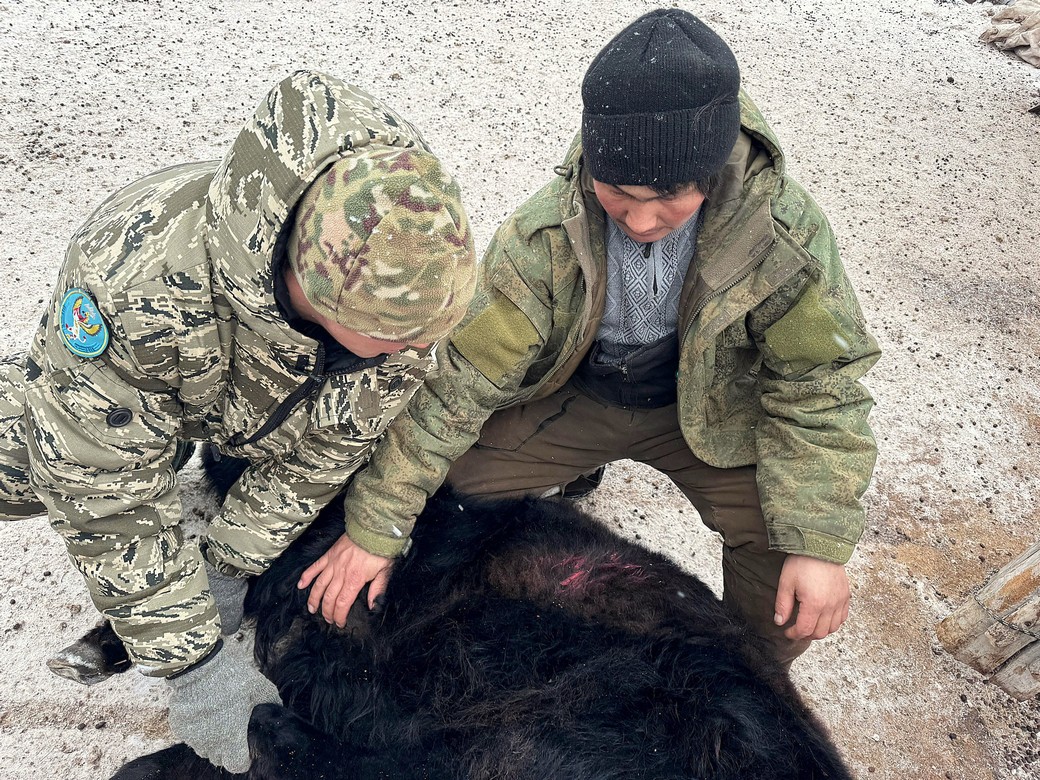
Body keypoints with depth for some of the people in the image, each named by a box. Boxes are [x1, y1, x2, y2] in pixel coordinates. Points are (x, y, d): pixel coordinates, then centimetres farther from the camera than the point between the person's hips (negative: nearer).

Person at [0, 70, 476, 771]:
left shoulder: (404, 275, -35)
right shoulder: (137, 279, -46)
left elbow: (321, 451, -20)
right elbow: (104, 491, -34)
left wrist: (227, 568, -16)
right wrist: (192, 660, -29)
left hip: (280, 398, 3)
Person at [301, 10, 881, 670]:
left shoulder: (785, 230, -28)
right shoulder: (545, 237, -29)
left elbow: (818, 385, -17)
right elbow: (461, 380, -25)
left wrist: (821, 544, -25)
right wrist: (375, 528, -23)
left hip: (708, 413, 0)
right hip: (572, 398, 1)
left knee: (796, 578, -16)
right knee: (444, 481, -12)